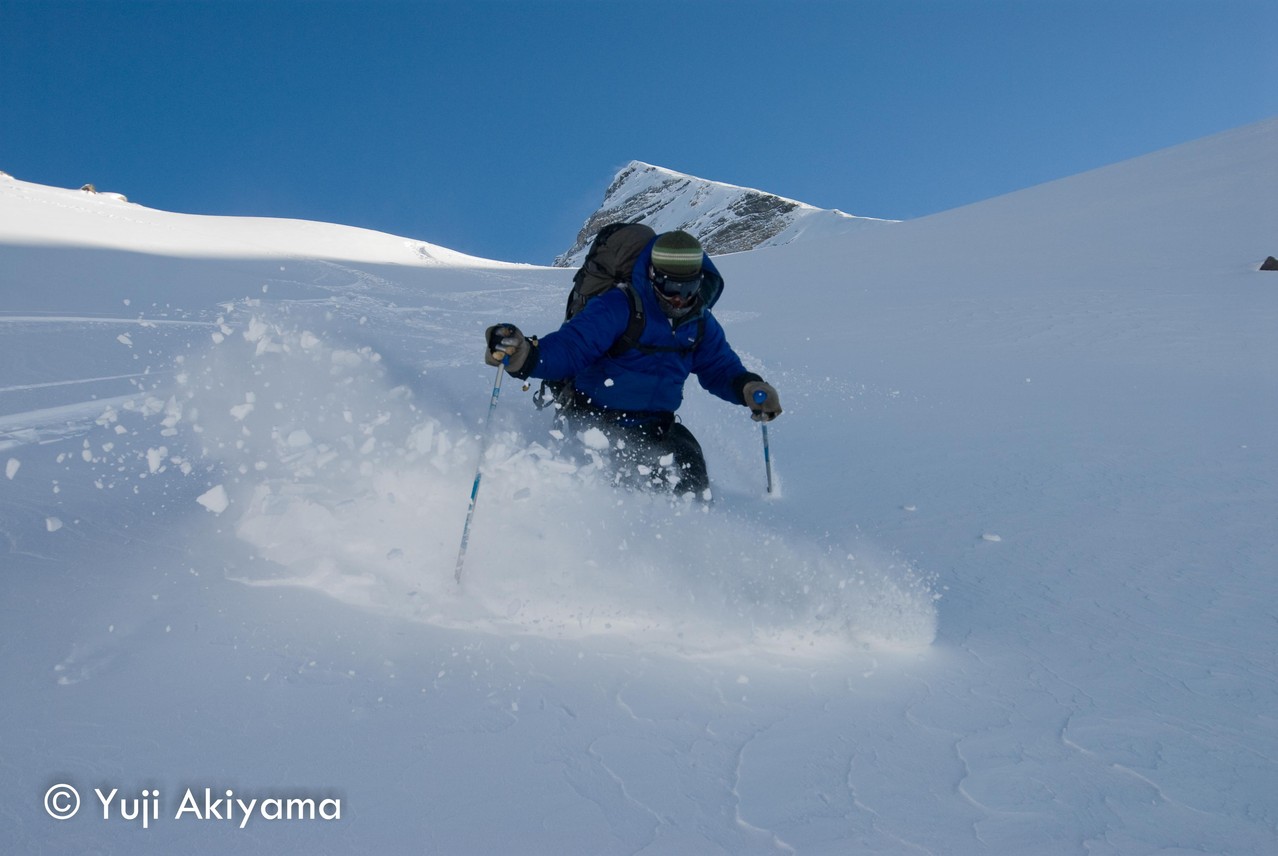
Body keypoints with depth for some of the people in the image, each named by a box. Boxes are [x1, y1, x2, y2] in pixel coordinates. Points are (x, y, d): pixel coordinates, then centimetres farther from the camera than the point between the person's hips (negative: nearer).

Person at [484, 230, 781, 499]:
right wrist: (525, 354, -46)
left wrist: (748, 387, -9)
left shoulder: (700, 324, 4)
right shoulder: (617, 308, -18)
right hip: (596, 418, -6)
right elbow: (568, 348, -25)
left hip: (654, 425, 6)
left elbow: (721, 367, 14)